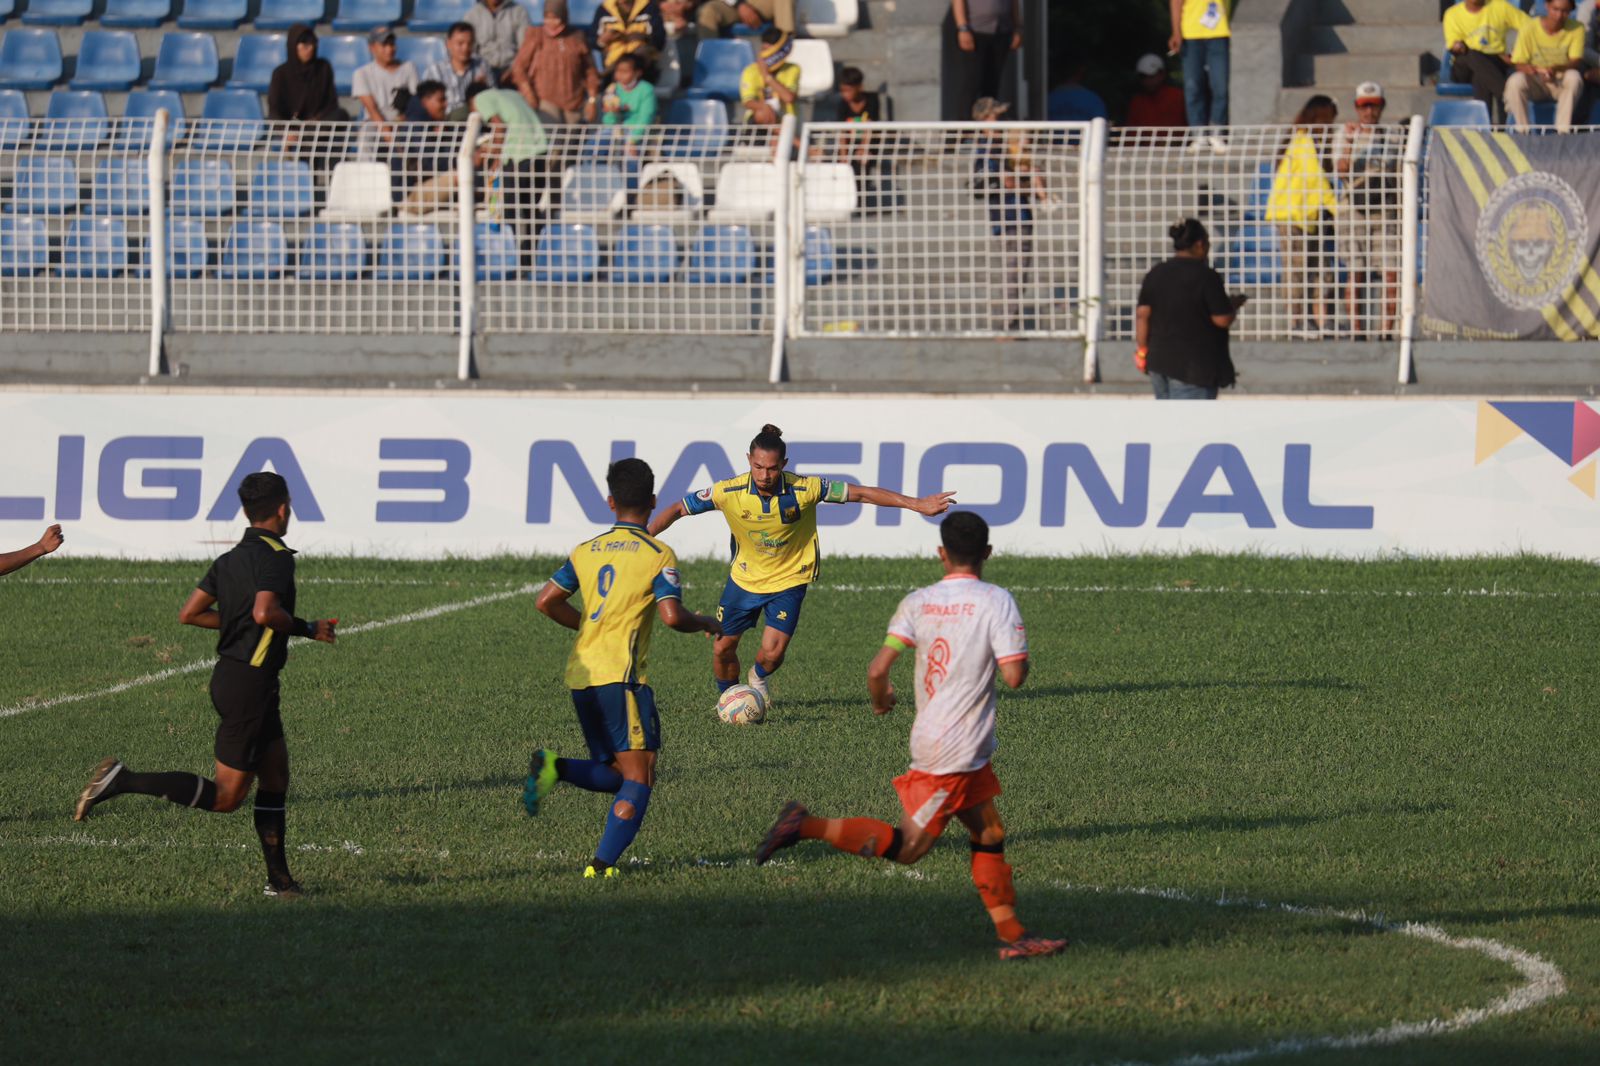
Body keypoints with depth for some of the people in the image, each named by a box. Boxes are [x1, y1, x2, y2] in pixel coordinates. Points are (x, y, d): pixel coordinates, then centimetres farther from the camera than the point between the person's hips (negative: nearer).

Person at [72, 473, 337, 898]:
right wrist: (307, 628, -14)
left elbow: (189, 613, 11)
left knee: (276, 776, 15)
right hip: (250, 684, -10)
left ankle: (279, 878, 18)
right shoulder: (276, 556, -15)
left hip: (229, 675, 10)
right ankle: (123, 781, -13)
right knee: (226, 796, -6)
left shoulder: (231, 559, 10)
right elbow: (265, 612, -30)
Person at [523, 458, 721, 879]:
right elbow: (672, 616, -14)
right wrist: (705, 624, 7)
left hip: (581, 674, 6)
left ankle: (555, 767, -12)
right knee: (639, 777, -2)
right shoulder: (658, 555, -3)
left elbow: (545, 602, 12)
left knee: (614, 775, 15)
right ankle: (603, 865, -17)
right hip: (621, 674, -6)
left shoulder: (586, 551, 14)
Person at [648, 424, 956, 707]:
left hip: (789, 579, -2)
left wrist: (918, 504, -19)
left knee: (772, 653, -12)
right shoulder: (729, 492, -22)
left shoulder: (805, 489, -24)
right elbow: (679, 509, -12)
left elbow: (861, 494, -18)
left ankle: (759, 678, 26)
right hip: (745, 576, 2)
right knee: (722, 648, 5)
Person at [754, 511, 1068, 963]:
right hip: (957, 751, -6)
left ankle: (1012, 934, 15)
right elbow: (1014, 675, -17)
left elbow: (877, 670, -6)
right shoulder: (996, 602, -12)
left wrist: (881, 701, 15)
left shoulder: (918, 602, 1)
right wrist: (1019, 648, 6)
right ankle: (808, 826, -10)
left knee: (990, 836, 15)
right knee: (906, 847, -2)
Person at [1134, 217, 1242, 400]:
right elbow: (1222, 320, -12)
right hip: (1193, 365, -7)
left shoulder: (1155, 274, 6)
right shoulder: (1205, 276, -12)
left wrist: (1142, 351, 11)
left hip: (1160, 358, 7)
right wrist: (1233, 306, 9)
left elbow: (1143, 315, 5)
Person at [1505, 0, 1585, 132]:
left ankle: (1563, 130, -32)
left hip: (1561, 83, 0)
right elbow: (1519, 63, -8)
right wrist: (1531, 70, -33)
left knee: (1574, 77, -34)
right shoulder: (1530, 28, -9)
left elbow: (1577, 61, -15)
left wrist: (1556, 69, -37)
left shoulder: (1576, 29, -7)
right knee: (1515, 81, -32)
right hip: (1535, 83, 0)